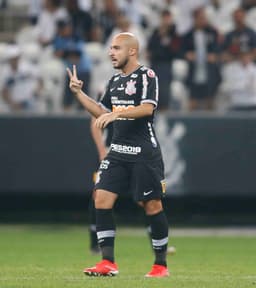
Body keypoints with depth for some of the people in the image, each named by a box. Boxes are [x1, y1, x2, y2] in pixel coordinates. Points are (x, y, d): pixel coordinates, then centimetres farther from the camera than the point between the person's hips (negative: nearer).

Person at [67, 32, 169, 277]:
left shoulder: (146, 76, -8)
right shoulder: (115, 80, 16)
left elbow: (147, 108, -22)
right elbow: (102, 112, 24)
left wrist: (116, 113, -30)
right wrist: (79, 93, 15)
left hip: (144, 153, -7)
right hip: (118, 151, 7)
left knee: (152, 205, -2)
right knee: (101, 198, -6)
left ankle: (161, 264, 10)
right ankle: (108, 262, -4)